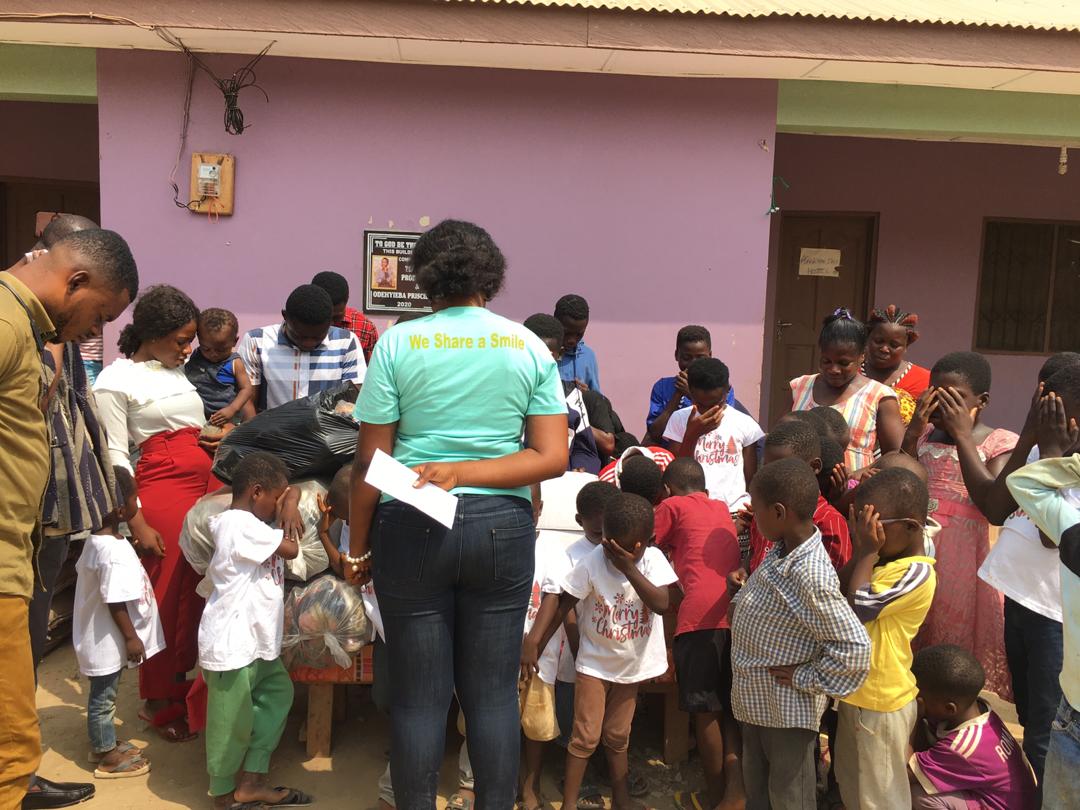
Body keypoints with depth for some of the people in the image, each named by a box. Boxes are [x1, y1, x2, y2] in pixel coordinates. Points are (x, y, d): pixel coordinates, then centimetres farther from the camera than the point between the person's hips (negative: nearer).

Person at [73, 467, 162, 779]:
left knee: (103, 695, 22)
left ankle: (103, 744, 38)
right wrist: (131, 637, -17)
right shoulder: (115, 552, -30)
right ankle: (107, 757, 20)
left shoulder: (96, 540, 2)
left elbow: (83, 569, 17)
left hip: (104, 638, 9)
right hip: (108, 640, -9)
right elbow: (116, 602, -27)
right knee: (104, 697, 6)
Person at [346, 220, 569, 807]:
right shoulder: (530, 347, 2)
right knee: (493, 693, 12)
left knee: (418, 695, 10)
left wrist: (356, 548, 6)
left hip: (412, 526, -1)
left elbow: (370, 460, -3)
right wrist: (466, 472, -6)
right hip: (501, 526, 2)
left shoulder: (398, 343, -3)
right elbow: (553, 457, -4)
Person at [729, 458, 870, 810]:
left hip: (786, 712, -8)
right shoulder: (782, 549, -3)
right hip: (757, 701, 8)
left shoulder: (811, 576, -31)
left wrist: (806, 679, -21)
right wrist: (742, 598, 0)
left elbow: (855, 648, -31)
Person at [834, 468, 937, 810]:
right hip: (857, 693, 9)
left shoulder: (916, 571, -23)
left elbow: (857, 607, -28)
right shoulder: (883, 560, 3)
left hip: (880, 704, -9)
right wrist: (861, 550, -8)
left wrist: (868, 552, -19)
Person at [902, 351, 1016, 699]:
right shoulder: (922, 434, 10)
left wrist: (962, 435, -16)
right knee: (912, 645, 10)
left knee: (960, 648, 6)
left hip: (965, 562, -4)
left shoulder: (1001, 443, -3)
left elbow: (996, 506, -18)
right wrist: (914, 431, -9)